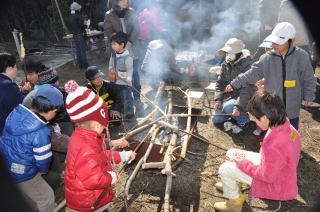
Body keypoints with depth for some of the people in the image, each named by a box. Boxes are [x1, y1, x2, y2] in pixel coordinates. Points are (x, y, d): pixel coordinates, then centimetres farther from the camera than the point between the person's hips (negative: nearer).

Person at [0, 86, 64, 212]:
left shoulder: (15, 113, -11)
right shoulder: (41, 132, -31)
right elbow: (43, 159, -18)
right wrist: (43, 170, 5)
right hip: (22, 177, -7)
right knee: (47, 199, 15)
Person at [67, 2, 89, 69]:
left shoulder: (70, 17, 7)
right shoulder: (78, 16, -16)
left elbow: (69, 27, 12)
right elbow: (82, 25, -16)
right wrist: (85, 26, 3)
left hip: (75, 36, 7)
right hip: (81, 35, -7)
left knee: (78, 51, 12)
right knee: (83, 50, -1)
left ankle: (80, 65, 16)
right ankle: (84, 65, 2)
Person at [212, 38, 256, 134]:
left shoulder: (247, 65, -20)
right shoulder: (225, 65, 2)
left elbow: (247, 89, -27)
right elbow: (220, 83, 6)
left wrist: (238, 107, -37)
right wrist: (218, 100, -9)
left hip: (245, 97, -6)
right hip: (229, 95, 7)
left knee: (228, 107, -35)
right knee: (216, 119, -2)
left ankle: (244, 120, -5)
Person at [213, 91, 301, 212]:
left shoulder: (274, 146, -41)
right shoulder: (286, 126, -15)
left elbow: (267, 176, -27)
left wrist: (242, 163, -17)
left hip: (275, 185, -9)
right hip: (272, 167, 9)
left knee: (225, 169, -12)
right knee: (231, 153, 9)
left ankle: (234, 202, 16)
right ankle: (232, 184, 35)